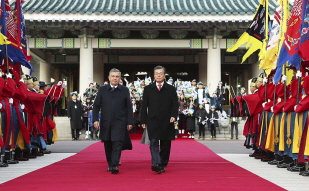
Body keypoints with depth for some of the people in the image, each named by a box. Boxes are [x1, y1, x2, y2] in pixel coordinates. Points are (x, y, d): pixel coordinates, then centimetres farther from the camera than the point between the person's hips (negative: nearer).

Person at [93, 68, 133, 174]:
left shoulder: (124, 90, 4)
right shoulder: (102, 90, 6)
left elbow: (129, 107, 5)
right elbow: (96, 106, 6)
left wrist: (130, 122, 0)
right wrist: (95, 119, -3)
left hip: (119, 123, -2)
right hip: (105, 122, 2)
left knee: (117, 144, -10)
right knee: (108, 145, 8)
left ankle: (115, 166, -10)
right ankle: (110, 165, 20)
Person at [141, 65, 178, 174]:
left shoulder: (171, 89, 8)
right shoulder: (148, 89, 10)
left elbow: (175, 105, 4)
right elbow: (144, 106, 8)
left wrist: (174, 116, -13)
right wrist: (143, 121, 3)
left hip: (167, 122, 1)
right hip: (152, 121, -1)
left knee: (165, 145, 5)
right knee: (154, 142, -14)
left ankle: (162, 164, 17)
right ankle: (156, 164, -23)